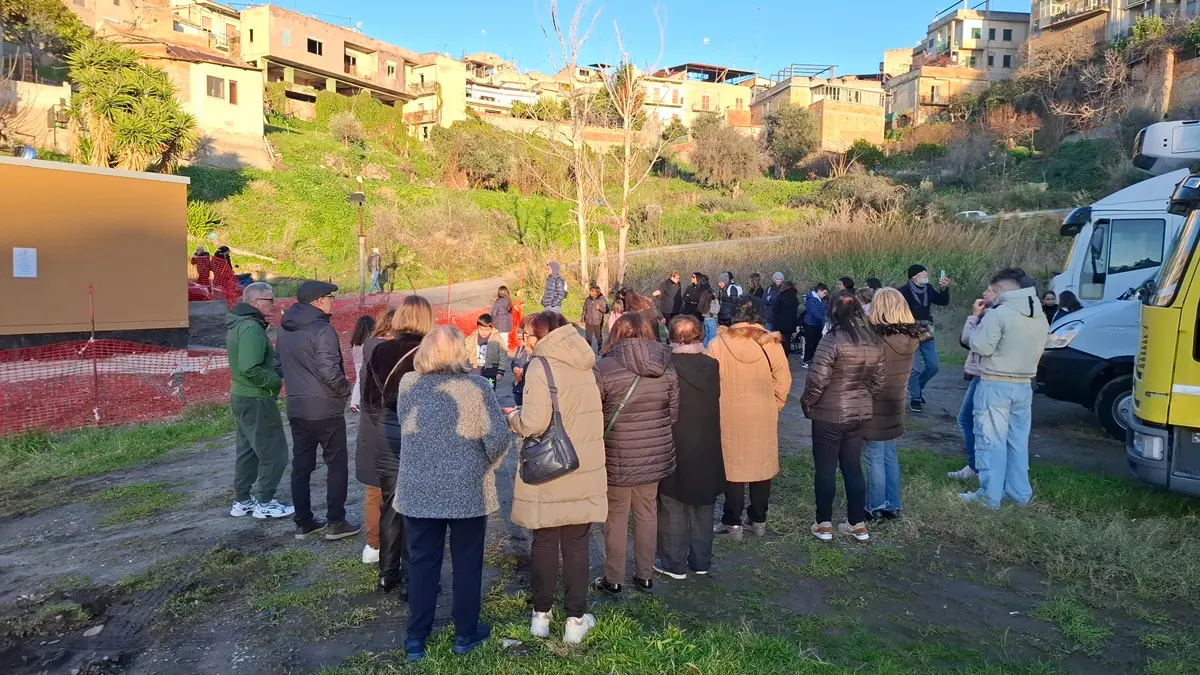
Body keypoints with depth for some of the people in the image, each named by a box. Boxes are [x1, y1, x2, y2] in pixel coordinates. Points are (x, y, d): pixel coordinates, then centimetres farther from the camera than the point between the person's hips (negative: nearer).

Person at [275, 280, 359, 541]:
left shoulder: (285, 330, 8)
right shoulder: (322, 329, -18)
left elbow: (279, 366, 14)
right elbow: (330, 371, -23)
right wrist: (345, 390, -7)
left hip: (296, 409, 7)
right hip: (325, 409, -7)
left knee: (301, 466, 13)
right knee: (337, 465, 5)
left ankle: (304, 523, 19)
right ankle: (335, 523, 8)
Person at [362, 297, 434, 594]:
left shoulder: (380, 351, 0)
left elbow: (369, 399, 5)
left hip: (387, 433, 4)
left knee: (390, 505, 16)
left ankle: (387, 574, 28)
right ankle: (411, 580, 12)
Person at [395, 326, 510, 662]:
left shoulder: (407, 384, -3)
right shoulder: (476, 386, -13)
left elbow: (406, 429, 10)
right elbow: (498, 438, -13)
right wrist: (485, 466, 4)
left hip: (418, 491, 3)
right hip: (467, 492, -3)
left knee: (423, 562, 15)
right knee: (467, 562, 13)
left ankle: (416, 637, 23)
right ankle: (465, 633, 24)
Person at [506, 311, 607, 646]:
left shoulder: (540, 366, -14)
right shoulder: (585, 365, 5)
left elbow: (534, 422, -22)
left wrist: (513, 417, -1)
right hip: (584, 470, 4)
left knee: (544, 543, 11)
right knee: (577, 545, 11)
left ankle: (541, 614, 24)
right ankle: (576, 620, 17)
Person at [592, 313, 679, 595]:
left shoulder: (603, 368, -15)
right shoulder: (667, 368, -3)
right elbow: (673, 413, 5)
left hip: (618, 457, -4)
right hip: (656, 455, 4)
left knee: (616, 516, 11)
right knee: (647, 512, 17)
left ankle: (613, 579, 23)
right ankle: (645, 574, 29)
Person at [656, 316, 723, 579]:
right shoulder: (712, 366, -5)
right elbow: (715, 403, 5)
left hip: (673, 450, -4)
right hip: (706, 449, 4)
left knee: (673, 510, 9)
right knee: (702, 509, 16)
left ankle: (674, 564, 18)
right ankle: (701, 561, 27)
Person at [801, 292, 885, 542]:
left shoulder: (832, 340, -19)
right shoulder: (873, 343, 2)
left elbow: (818, 380, -20)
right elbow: (878, 381, 9)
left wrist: (806, 403, -4)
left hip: (829, 414, -6)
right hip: (860, 414, 6)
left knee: (825, 469, 6)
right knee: (853, 467, 15)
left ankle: (823, 524, 15)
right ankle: (858, 524, 22)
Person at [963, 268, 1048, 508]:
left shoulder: (999, 313, -16)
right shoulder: (1040, 317, 10)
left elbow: (981, 346, -17)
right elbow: (1030, 348, 15)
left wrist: (978, 318, -3)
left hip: (995, 385, -7)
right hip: (1024, 386, 7)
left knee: (991, 441, -1)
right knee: (1018, 441, 15)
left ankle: (990, 496, 1)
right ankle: (1020, 493, 21)